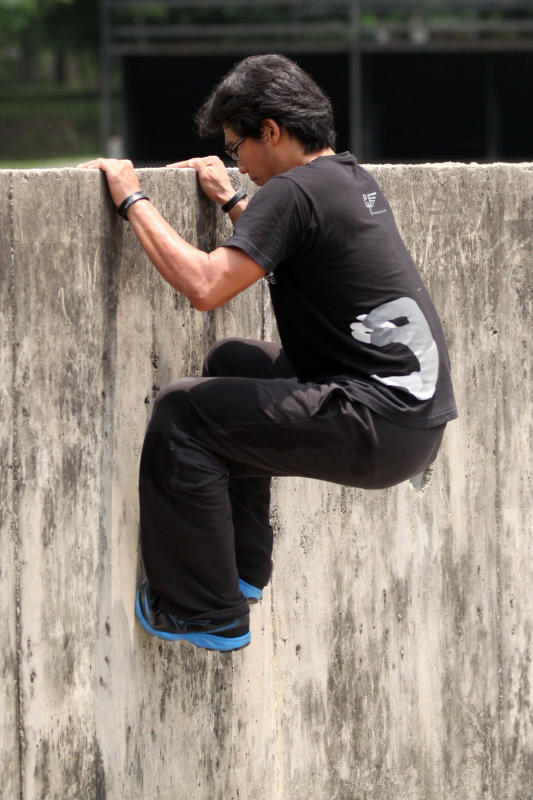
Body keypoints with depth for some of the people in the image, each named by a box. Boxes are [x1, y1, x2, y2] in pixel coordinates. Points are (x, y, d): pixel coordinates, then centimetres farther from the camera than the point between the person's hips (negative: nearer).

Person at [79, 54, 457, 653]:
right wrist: (231, 202, 36)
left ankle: (204, 613, 1)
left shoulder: (295, 191, -13)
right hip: (416, 410, 10)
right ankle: (242, 566, 33)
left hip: (383, 430, -10)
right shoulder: (351, 178, 16)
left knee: (183, 411, -7)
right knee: (234, 362, 29)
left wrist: (133, 201, -11)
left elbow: (204, 285, -21)